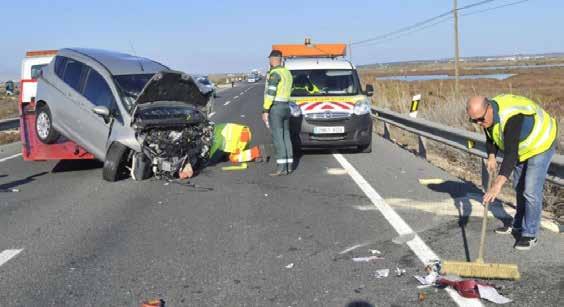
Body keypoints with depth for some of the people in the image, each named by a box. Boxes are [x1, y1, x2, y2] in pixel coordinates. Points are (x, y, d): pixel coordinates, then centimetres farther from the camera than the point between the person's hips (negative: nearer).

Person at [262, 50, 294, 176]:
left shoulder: (274, 73, -14)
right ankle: (289, 165, 14)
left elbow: (270, 93, -19)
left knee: (277, 137, -9)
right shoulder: (287, 73, 15)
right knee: (286, 136, 11)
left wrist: (265, 110, -17)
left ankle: (281, 167, -11)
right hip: (286, 106, 9)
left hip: (275, 108, -9)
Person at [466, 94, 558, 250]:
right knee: (519, 187, 18)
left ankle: (530, 234, 0)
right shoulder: (486, 115, -14)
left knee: (531, 191, -12)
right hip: (521, 147, 9)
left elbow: (511, 153, -49)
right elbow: (491, 137, 7)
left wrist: (498, 184, -56)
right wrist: (491, 157, -9)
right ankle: (518, 226, 34)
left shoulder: (511, 117, -42)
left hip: (541, 144, -9)